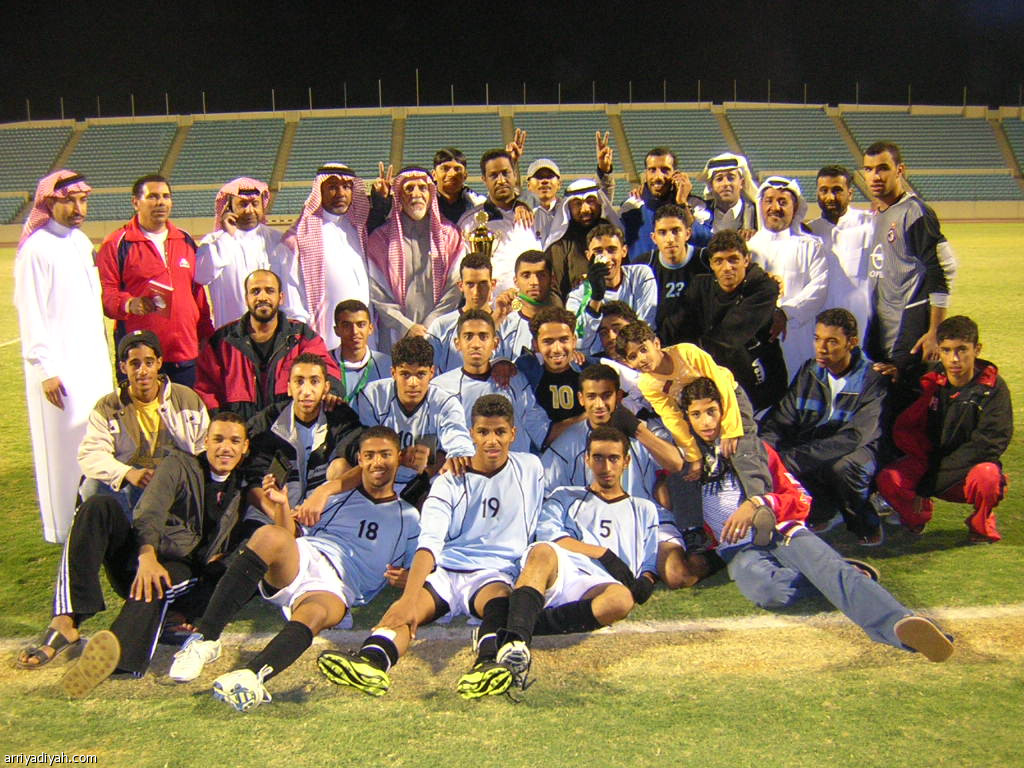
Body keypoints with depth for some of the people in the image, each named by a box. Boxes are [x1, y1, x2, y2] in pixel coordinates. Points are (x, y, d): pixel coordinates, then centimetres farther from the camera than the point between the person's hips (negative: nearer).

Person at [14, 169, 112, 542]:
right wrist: (46, 368, -14)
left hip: (92, 361, 7)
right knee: (64, 443, 0)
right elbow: (30, 313, -13)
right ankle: (65, 526, 12)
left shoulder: (82, 242, 11)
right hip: (59, 366, -7)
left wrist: (102, 355, 15)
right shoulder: (36, 249, -12)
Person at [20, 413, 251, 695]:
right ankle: (66, 621, -37)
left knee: (160, 581, -37)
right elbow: (149, 514, -9)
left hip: (183, 569, 0)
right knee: (99, 506, -25)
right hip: (138, 556, 1)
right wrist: (147, 555, -28)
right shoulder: (179, 466, 9)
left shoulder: (241, 491, 16)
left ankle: (114, 647, -66)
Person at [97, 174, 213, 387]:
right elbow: (104, 292, -2)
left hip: (187, 355, 4)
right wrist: (128, 304, -22)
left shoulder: (186, 242, 19)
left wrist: (207, 339, 15)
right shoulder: (116, 244, 3)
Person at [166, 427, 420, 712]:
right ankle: (205, 638, -33)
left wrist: (403, 577, -4)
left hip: (338, 588, -2)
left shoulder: (409, 517, 24)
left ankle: (251, 677, -63)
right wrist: (282, 505, 4)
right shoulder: (335, 495, 27)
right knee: (270, 536, -33)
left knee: (313, 614, -38)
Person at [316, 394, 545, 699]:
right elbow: (429, 542, -12)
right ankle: (371, 662, -59)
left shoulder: (530, 468, 11)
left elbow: (532, 528, 23)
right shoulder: (449, 483, 4)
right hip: (445, 571, 0)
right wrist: (408, 598, -27)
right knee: (404, 610, -31)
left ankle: (489, 662, -64)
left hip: (496, 574, 0)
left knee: (500, 602, -37)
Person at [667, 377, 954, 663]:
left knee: (829, 565, -33)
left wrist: (759, 503, -7)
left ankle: (900, 622, -52)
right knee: (765, 588, -37)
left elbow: (800, 499, 12)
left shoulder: (752, 448, 21)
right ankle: (839, 580, -17)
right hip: (737, 546, -1)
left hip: (780, 530, 1)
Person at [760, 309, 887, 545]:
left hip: (855, 453, -4)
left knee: (844, 466, -38)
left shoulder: (872, 380, -16)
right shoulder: (809, 371, -1)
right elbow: (780, 420, -2)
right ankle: (822, 510, 3)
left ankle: (866, 525, -6)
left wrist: (794, 456, -36)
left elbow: (854, 438, -27)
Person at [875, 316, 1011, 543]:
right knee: (888, 479, -25)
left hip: (973, 466, -2)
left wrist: (939, 475, -17)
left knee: (987, 477, -37)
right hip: (930, 463, 2)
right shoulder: (931, 384, -1)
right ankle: (916, 516, 9)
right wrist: (930, 462, -15)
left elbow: (989, 442, -16)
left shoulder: (993, 387, -9)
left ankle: (981, 525, -2)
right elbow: (903, 429, -1)